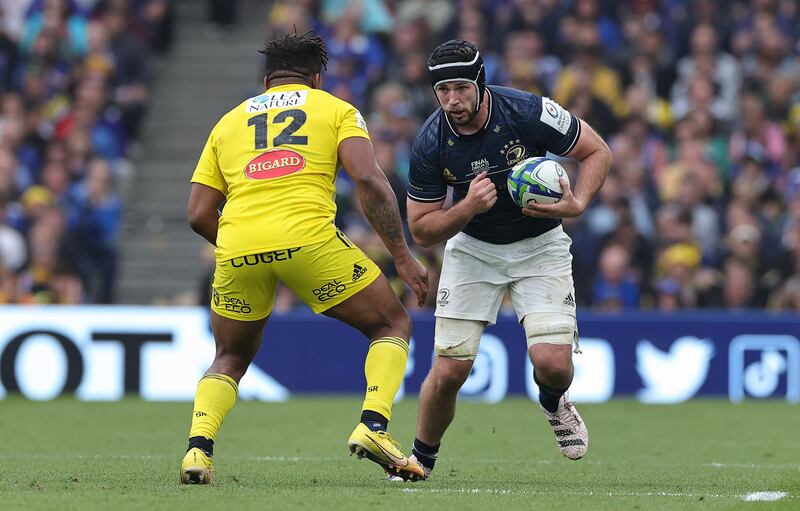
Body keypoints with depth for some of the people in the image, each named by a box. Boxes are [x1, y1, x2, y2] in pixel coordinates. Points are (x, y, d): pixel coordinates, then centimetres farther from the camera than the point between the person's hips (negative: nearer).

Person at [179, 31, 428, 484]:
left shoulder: (229, 121, 26)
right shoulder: (336, 110, 17)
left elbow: (199, 214, 19)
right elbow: (369, 180, 0)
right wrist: (403, 256, 2)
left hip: (238, 243, 3)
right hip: (308, 235, -3)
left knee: (231, 359, 24)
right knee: (393, 324, 15)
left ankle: (199, 446, 1)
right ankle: (373, 426, -7)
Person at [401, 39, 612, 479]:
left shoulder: (529, 113, -24)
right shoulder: (430, 144, -19)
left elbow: (597, 151, -9)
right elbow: (421, 230, -11)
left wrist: (577, 204, -25)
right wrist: (468, 206, -30)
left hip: (540, 245, -1)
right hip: (472, 248, 1)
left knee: (553, 364, -17)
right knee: (449, 371, -8)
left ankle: (554, 403, 21)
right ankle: (421, 460, 19)